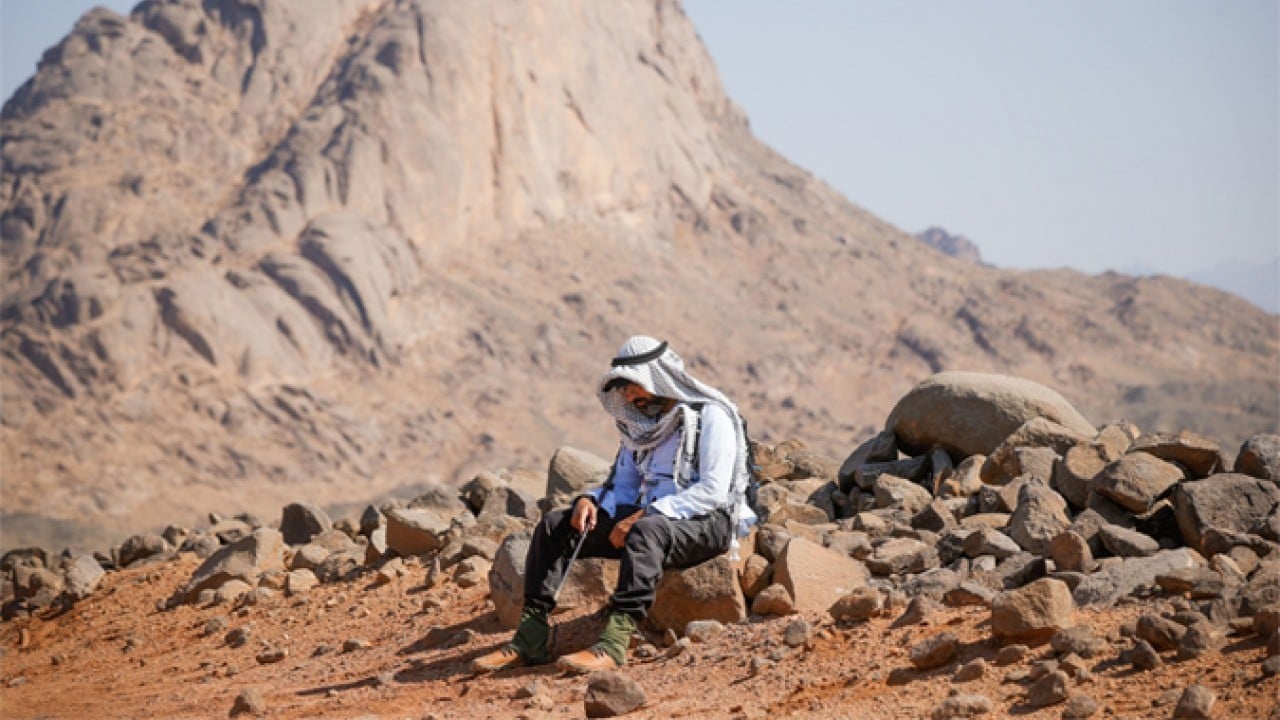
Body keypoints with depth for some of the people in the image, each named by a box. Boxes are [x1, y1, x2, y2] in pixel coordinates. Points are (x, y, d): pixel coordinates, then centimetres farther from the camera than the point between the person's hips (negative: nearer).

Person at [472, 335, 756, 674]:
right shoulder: (641, 422, 15)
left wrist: (646, 515, -23)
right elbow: (623, 485, 20)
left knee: (645, 532, -41)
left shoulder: (711, 416, -8)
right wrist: (589, 501, -4)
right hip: (649, 516, 8)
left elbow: (712, 491, -18)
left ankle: (614, 642, -52)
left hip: (707, 523, -8)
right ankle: (530, 637, -14)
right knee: (555, 524, -5)